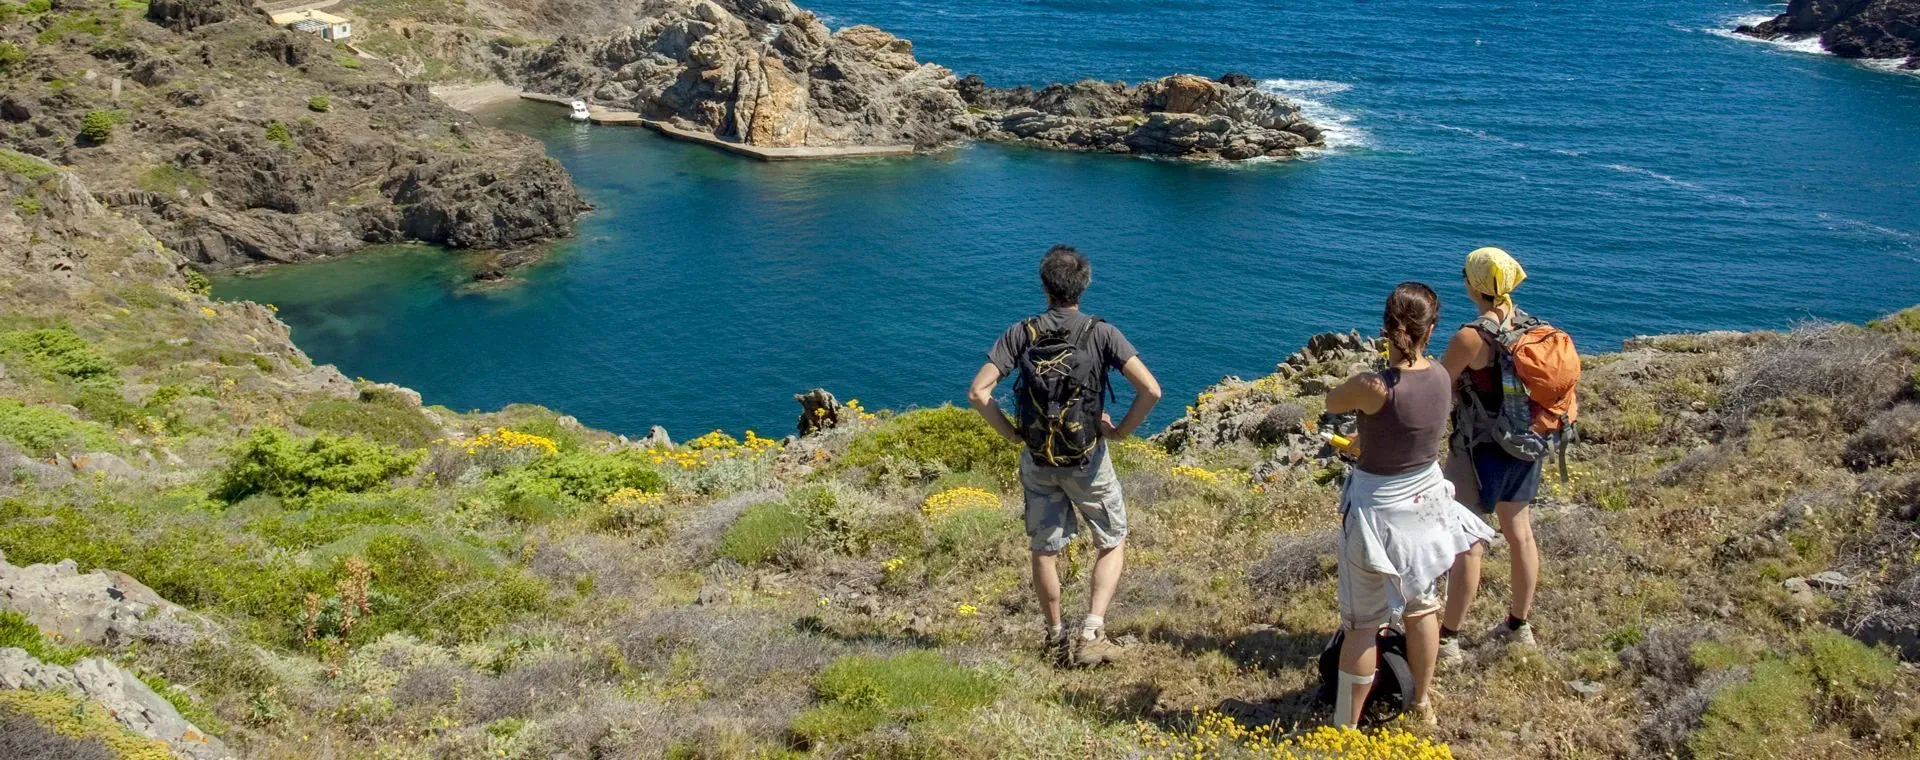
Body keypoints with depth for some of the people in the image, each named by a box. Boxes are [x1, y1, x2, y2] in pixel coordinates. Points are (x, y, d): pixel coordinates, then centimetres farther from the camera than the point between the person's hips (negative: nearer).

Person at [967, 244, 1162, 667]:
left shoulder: (1021, 335, -8)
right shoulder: (1102, 334, -13)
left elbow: (978, 392, -13)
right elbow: (1150, 390, -21)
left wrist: (1012, 434, -2)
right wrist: (1120, 431, -6)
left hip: (1037, 461, 2)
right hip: (1088, 461, -2)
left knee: (1044, 550, 17)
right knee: (1112, 544, 16)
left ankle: (1057, 639, 29)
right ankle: (1092, 633, 3)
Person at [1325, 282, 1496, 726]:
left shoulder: (1373, 387, -27)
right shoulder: (1441, 377, -10)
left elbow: (1331, 403, -6)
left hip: (1378, 510, -5)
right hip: (1426, 501, 5)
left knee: (1363, 624, 5)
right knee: (1422, 608, 24)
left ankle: (1347, 726, 14)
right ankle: (1423, 704, 42)